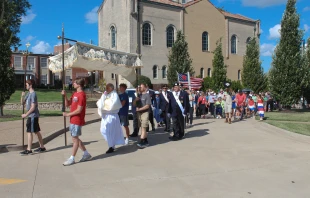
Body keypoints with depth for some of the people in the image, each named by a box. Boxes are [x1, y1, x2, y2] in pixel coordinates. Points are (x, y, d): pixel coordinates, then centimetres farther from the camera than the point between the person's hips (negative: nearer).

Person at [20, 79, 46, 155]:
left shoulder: (33, 94, -16)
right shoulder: (28, 93, 13)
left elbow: (33, 107, -19)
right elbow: (22, 103, 15)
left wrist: (26, 114, -16)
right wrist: (22, 96, -2)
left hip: (33, 116, -9)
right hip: (32, 116, 9)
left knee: (29, 132, -6)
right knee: (37, 131, 13)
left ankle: (29, 150, -2)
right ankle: (42, 147, 21)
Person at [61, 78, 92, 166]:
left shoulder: (81, 95, -16)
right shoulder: (75, 94, 14)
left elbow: (79, 110, -19)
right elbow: (67, 104, 14)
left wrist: (68, 114, -12)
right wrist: (65, 95, 0)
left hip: (77, 121, -10)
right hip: (73, 120, 10)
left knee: (75, 139, -1)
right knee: (75, 138, 14)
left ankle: (72, 158, 8)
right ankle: (86, 154, 25)